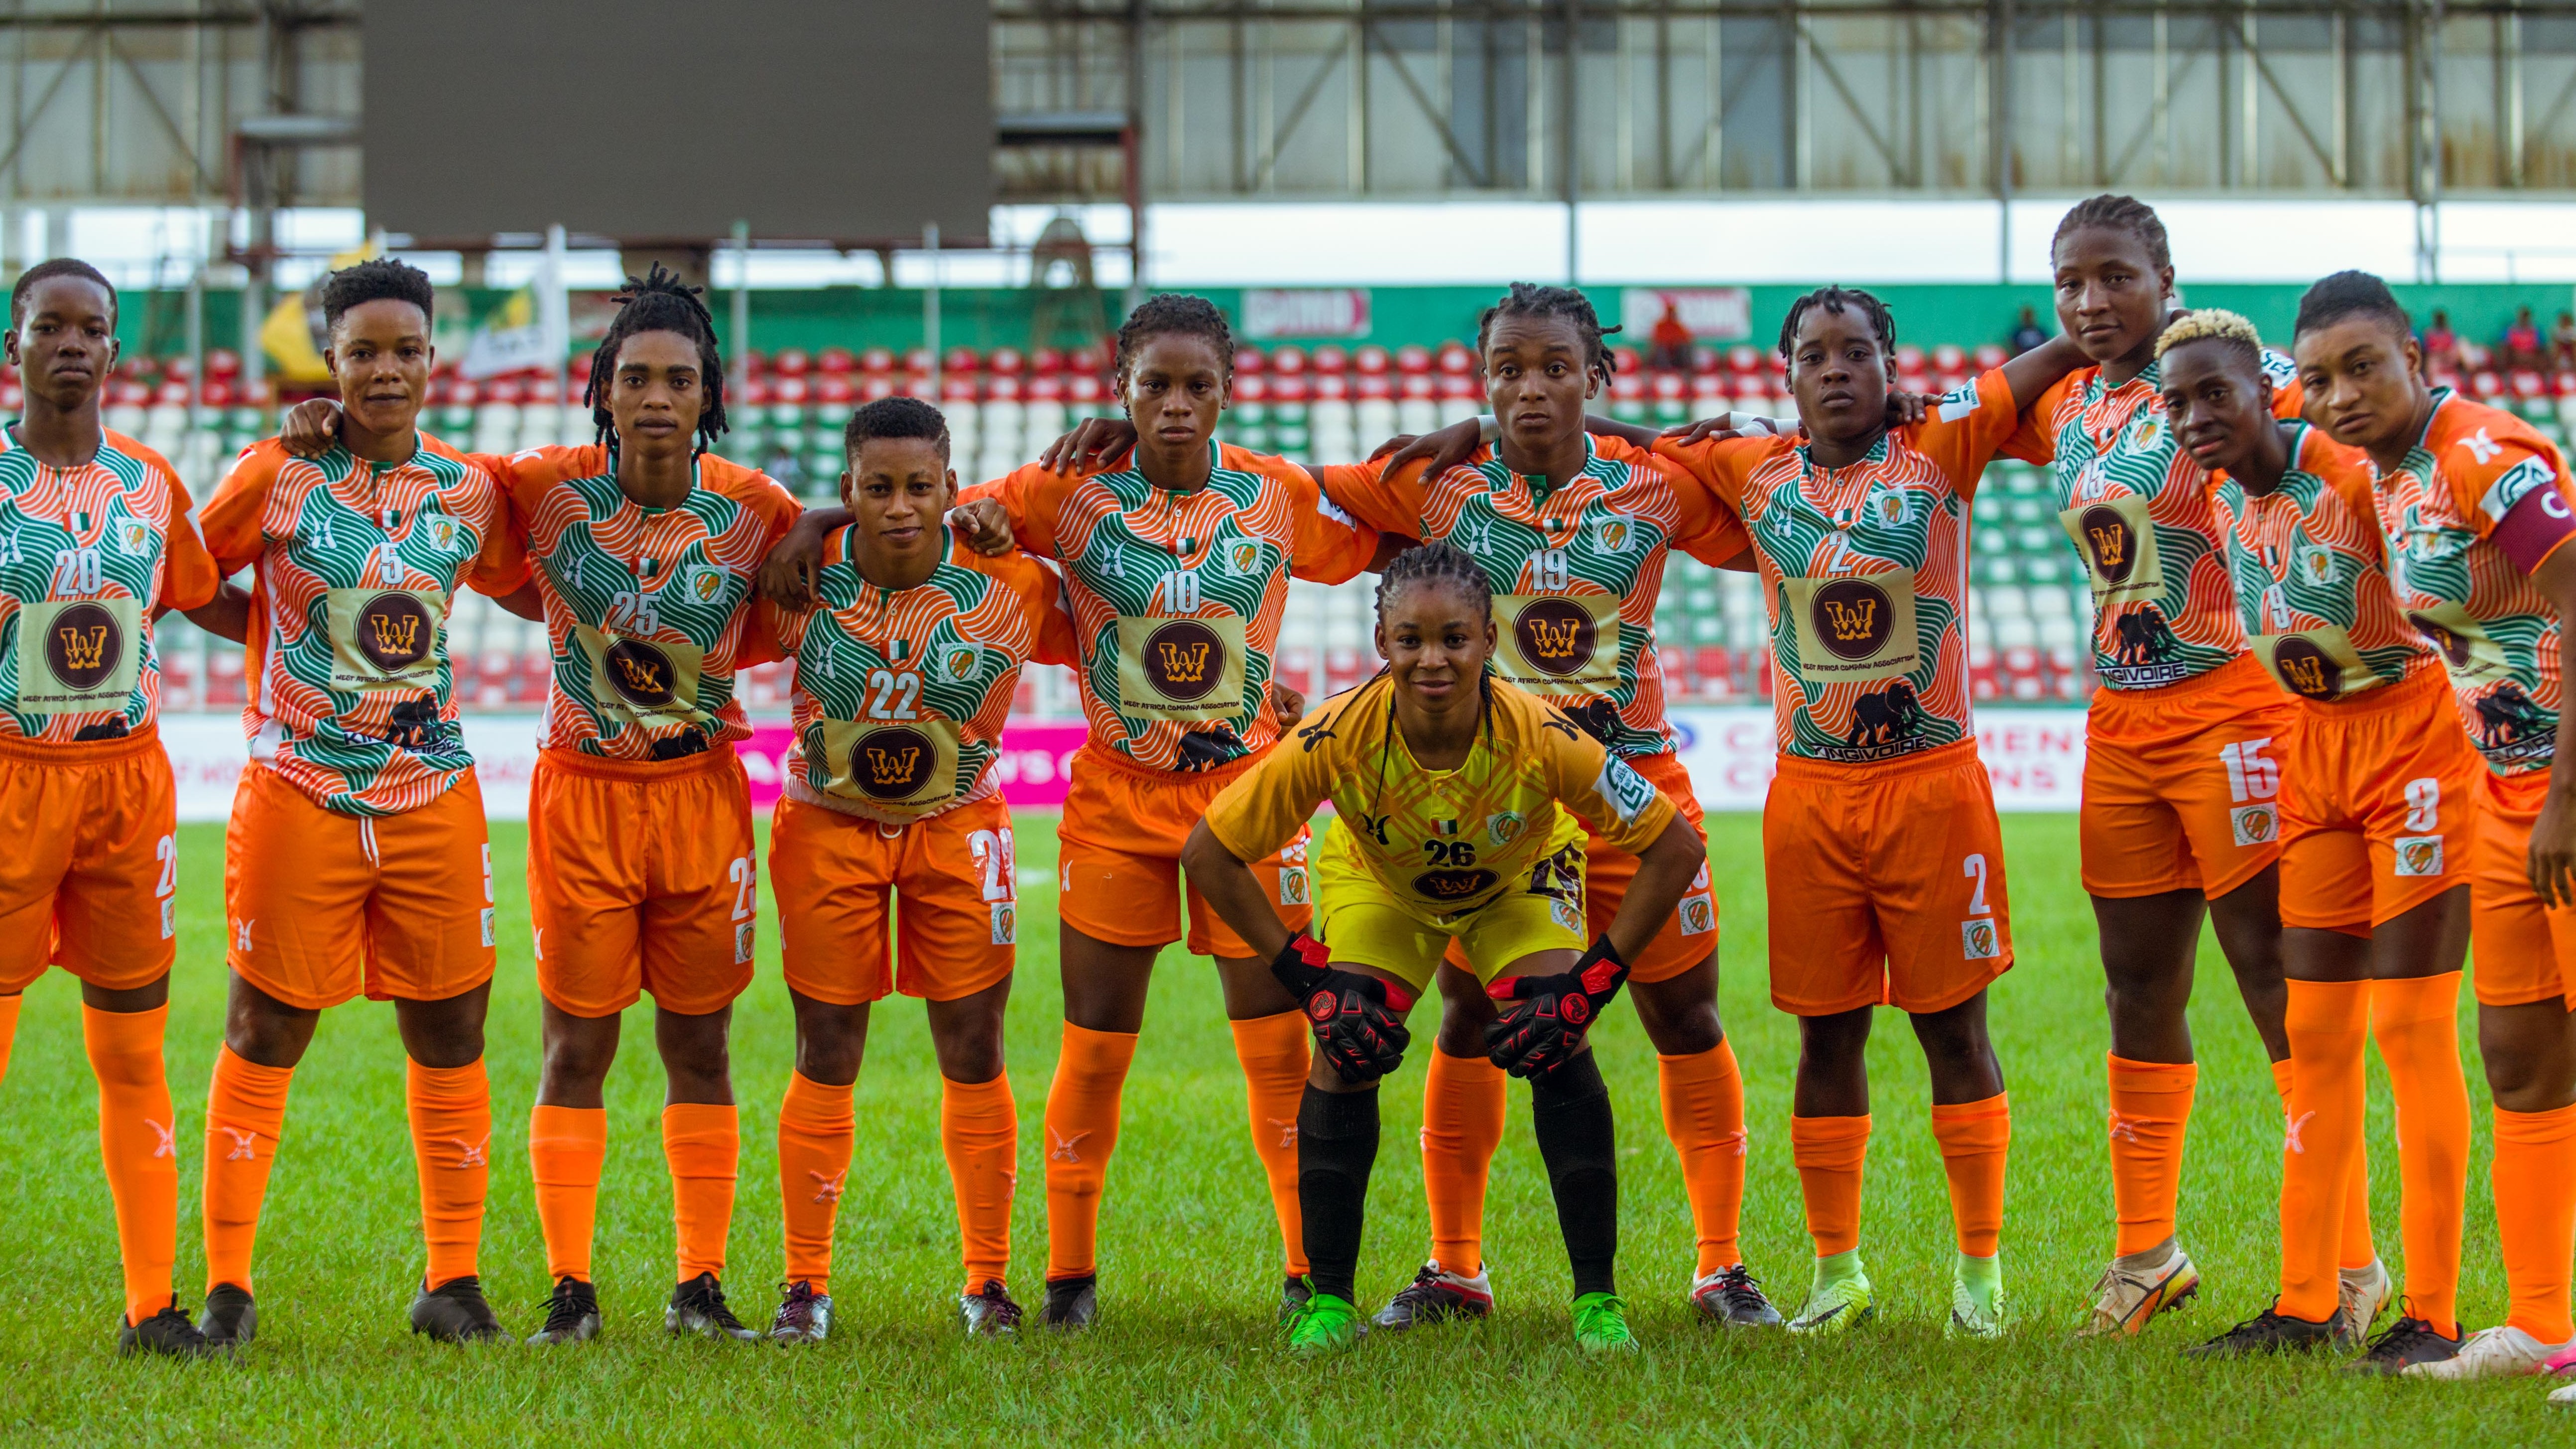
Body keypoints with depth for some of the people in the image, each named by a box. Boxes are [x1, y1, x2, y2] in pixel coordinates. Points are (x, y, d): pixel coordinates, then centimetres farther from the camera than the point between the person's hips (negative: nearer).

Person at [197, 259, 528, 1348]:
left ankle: (453, 1282, 16)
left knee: (450, 1037, 6)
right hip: (297, 797, -3)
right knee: (264, 1039, 2)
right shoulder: (276, 476, -3)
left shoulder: (469, 492, 6)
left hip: (435, 799, 3)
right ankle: (227, 1287, 9)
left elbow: (525, 586, 21)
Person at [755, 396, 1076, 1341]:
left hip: (958, 830, 0)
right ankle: (806, 1284, 15)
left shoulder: (1010, 584, -17)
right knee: (826, 1060, 4)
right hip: (828, 827, 0)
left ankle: (988, 1281, 16)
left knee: (974, 1058, 4)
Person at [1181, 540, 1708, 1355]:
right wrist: (1308, 976, -27)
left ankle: (1598, 1299, -6)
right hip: (1379, 884, 1)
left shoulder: (1540, 737, -37)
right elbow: (1209, 852, -24)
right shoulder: (1338, 739, -36)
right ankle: (1328, 1301, -2)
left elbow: (1675, 849, -26)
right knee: (1345, 1046, -18)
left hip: (1520, 883, 0)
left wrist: (1590, 984, -29)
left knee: (1559, 1048, -19)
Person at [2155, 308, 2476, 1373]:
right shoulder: (2222, 504, 4)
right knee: (2314, 1035, 8)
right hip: (2314, 758, 7)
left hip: (2414, 737, -7)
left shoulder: (2356, 473, -18)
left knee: (2411, 1029, -7)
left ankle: (2433, 1314, -3)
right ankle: (2307, 1305, 15)